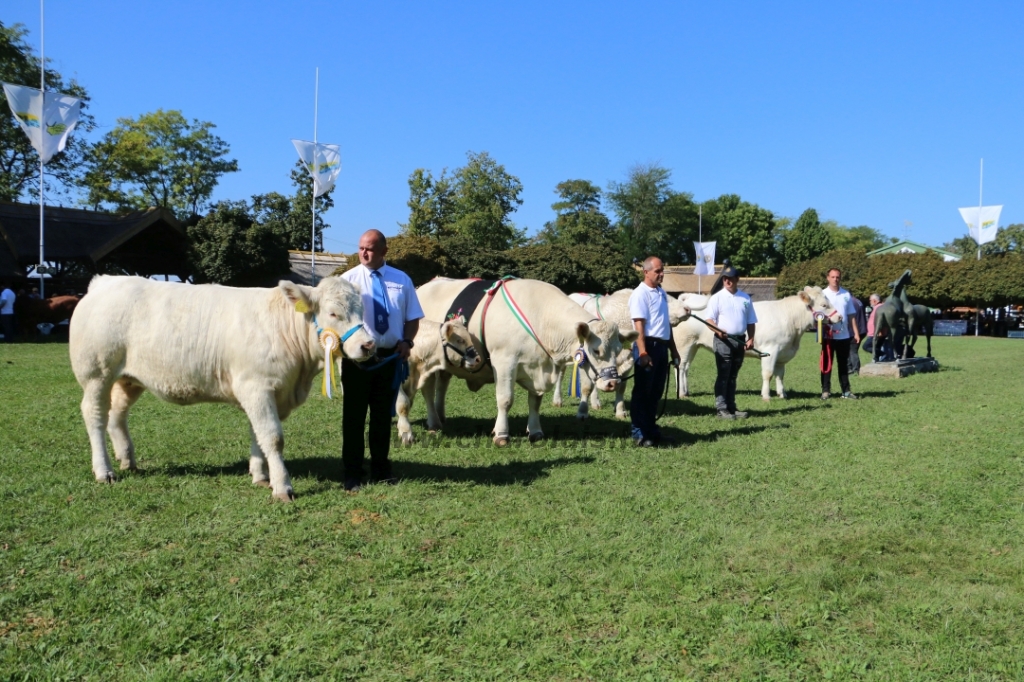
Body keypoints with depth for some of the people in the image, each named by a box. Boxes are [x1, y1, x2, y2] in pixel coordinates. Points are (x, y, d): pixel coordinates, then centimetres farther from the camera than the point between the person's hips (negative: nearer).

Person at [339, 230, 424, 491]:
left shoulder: (401, 280, 8)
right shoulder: (348, 279, 1)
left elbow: (413, 317, 10)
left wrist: (407, 341, -8)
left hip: (390, 357, 3)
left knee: (383, 414, 12)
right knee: (354, 415, 3)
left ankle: (380, 470, 24)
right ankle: (352, 475, 11)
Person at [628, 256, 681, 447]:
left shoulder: (662, 293, 15)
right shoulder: (640, 294, -11)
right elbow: (639, 324, -18)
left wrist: (673, 349, 21)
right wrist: (643, 353, -25)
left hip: (662, 346, 8)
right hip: (648, 345, -8)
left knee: (656, 392, 13)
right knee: (642, 392, -2)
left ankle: (652, 430, 21)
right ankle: (639, 434, 3)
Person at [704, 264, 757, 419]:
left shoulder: (745, 298, 11)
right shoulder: (717, 298, -1)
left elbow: (751, 321, 14)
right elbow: (710, 320, -7)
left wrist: (751, 339, 0)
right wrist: (718, 330, -27)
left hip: (740, 340, 4)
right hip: (723, 340, -4)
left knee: (733, 376, 11)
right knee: (723, 375, -7)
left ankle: (731, 408, 15)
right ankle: (721, 409, -7)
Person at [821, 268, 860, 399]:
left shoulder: (846, 294, 9)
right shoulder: (823, 294, 0)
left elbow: (851, 315, 12)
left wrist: (856, 332, 7)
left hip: (844, 335, 3)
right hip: (828, 335, -3)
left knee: (843, 364, 9)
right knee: (827, 363, -1)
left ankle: (846, 391, 13)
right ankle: (825, 390, 4)